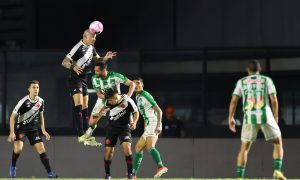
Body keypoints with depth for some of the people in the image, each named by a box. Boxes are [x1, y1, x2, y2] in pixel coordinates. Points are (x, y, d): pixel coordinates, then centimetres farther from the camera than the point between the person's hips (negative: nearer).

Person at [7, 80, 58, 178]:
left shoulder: (40, 101, -3)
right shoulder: (23, 101, -20)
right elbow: (13, 116, -14)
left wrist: (43, 130, 11)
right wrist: (11, 132, -19)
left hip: (33, 128, 4)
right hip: (21, 127, -4)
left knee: (41, 149, -5)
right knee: (18, 148, -23)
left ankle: (50, 173, -3)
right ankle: (13, 167, 5)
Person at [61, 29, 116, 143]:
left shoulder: (91, 47, 8)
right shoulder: (78, 48, -19)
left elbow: (98, 60, 21)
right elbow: (64, 62, -22)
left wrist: (105, 58, -1)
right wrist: (73, 67, -42)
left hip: (84, 79, 10)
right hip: (75, 79, -10)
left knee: (85, 107, 11)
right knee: (78, 105, -20)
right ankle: (81, 135, -27)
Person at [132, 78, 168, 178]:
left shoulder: (145, 95, -8)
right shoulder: (138, 97, 19)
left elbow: (159, 111, -13)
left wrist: (158, 125, -23)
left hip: (153, 124, -10)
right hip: (148, 127, 10)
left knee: (150, 147, -29)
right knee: (138, 148, 13)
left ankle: (161, 167, -44)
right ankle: (133, 174, 19)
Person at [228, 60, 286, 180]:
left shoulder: (241, 82, 11)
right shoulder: (266, 80, 9)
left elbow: (234, 100, 2)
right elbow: (274, 100, 2)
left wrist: (231, 118, 7)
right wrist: (275, 117, 14)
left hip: (249, 117, 1)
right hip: (266, 116, -1)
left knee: (244, 148, 11)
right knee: (278, 143, 16)